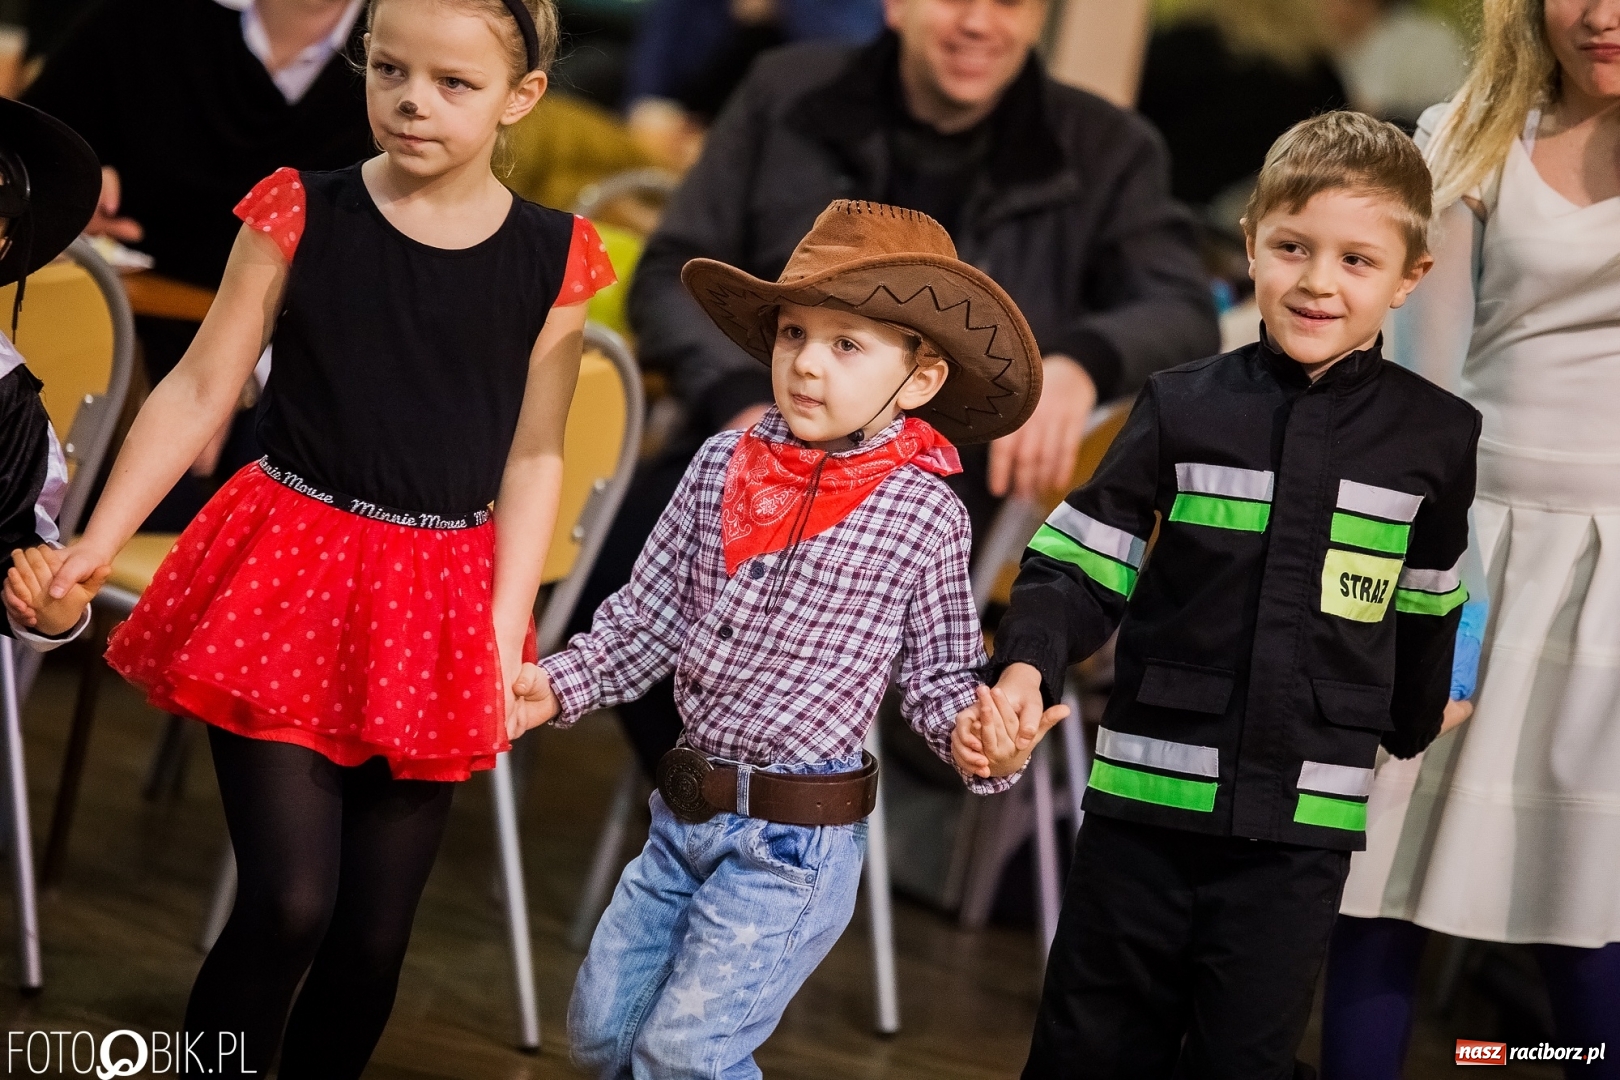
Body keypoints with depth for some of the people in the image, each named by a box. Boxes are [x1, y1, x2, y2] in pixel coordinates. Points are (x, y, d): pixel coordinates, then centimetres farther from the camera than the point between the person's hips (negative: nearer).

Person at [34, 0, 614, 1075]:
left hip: (436, 608, 2)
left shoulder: (554, 261, -1)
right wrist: (94, 544, -8)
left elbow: (532, 462, 3)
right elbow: (199, 391, -2)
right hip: (286, 579, -2)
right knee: (289, 903, -11)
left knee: (374, 934, 6)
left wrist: (505, 639, -2)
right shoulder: (301, 213, -3)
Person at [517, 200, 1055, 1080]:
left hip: (794, 836, -5)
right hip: (686, 809, 5)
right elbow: (649, 614, 6)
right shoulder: (722, 466, -1)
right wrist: (557, 684, -5)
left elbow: (941, 673, -4)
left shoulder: (923, 514, -10)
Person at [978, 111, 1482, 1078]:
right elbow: (1080, 565, -4)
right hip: (1149, 795, 0)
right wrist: (1029, 664, -22)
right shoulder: (1185, 409, -3)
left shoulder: (1436, 438, 1)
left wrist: (1416, 720, 29)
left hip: (1301, 824, 0)